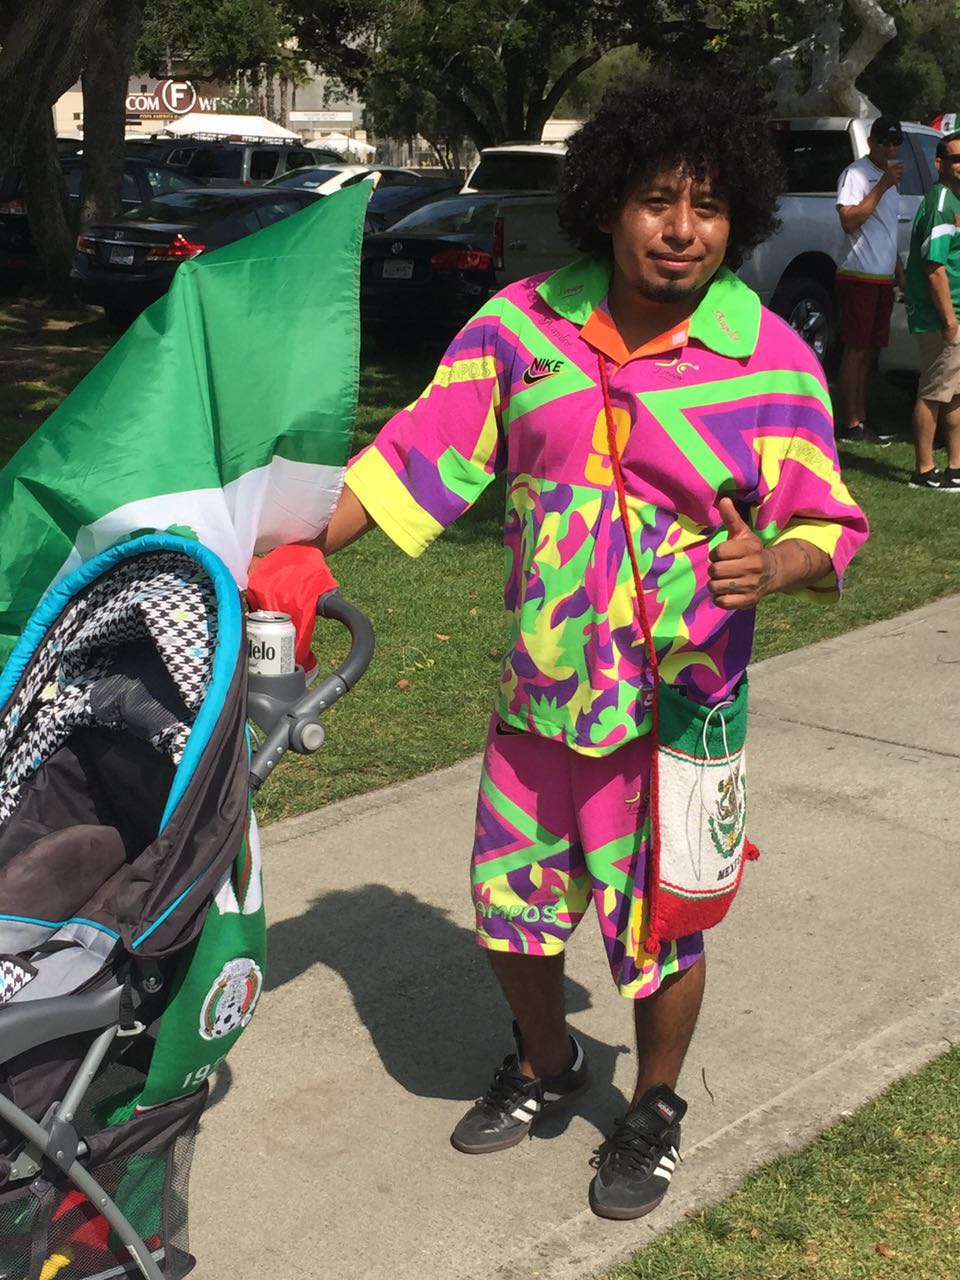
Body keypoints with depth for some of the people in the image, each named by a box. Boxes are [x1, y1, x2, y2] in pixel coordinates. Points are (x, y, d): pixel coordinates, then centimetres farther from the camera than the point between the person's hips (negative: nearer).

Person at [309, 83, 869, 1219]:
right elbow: (420, 454, -2)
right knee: (509, 902, 17)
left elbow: (829, 526, -7)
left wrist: (775, 564, -30)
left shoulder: (772, 360, -10)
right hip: (540, 690, 3)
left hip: (679, 702, -3)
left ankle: (653, 1113, 39)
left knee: (660, 923, 11)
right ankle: (544, 1065, 47)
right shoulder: (523, 323, -4)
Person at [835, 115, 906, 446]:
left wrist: (899, 271, 22)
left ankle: (862, 421, 12)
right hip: (859, 276, -9)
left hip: (883, 278, 9)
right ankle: (851, 425, -6)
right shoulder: (856, 174, -8)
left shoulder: (888, 178, 21)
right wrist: (883, 186, -21)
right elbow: (849, 221, -20)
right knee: (856, 350, -8)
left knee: (869, 350, 9)